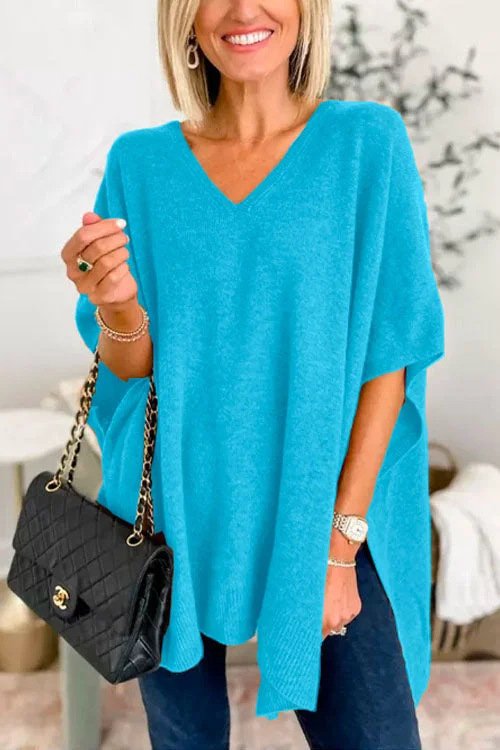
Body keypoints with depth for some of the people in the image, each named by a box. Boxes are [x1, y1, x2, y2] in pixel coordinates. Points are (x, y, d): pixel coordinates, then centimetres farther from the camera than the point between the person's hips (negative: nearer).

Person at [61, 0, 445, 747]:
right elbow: (132, 366, 1)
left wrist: (338, 542, -9)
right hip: (172, 515, 2)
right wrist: (116, 305, -21)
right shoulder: (141, 161, 0)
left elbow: (389, 354, -6)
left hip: (320, 513, -1)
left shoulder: (368, 140, -6)